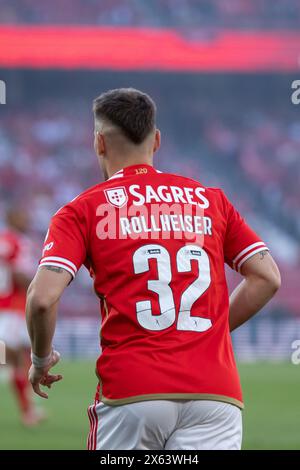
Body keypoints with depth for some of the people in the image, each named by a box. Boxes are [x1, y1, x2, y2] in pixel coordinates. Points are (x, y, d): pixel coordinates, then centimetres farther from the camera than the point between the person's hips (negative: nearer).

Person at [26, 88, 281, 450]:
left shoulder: (83, 210, 7)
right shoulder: (210, 200, 16)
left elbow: (43, 297, -6)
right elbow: (267, 277, 13)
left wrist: (41, 359, 12)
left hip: (130, 390, -2)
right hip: (215, 393, 2)